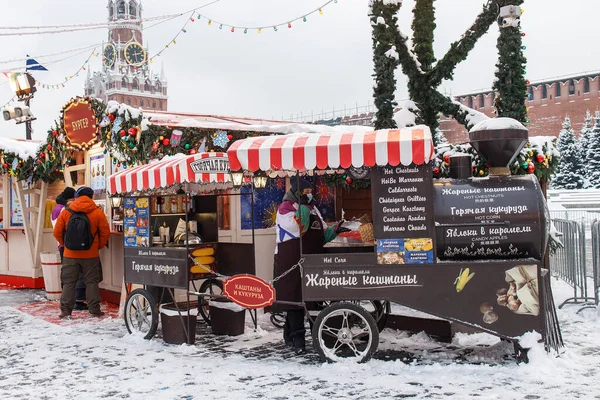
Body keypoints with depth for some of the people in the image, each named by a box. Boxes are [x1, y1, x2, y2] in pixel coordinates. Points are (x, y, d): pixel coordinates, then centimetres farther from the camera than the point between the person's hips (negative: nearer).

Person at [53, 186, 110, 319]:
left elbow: (57, 232, 1)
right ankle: (94, 310, 10)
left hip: (70, 254, 1)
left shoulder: (66, 212, -2)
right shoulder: (97, 213, -6)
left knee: (68, 282, 10)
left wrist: (65, 245, 15)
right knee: (91, 282, 9)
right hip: (91, 255, -1)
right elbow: (105, 232, -3)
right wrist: (98, 246, 11)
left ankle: (65, 310, 9)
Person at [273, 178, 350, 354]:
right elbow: (298, 228, -21)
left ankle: (289, 333, 23)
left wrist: (334, 230, 3)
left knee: (304, 298, 11)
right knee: (294, 297, -9)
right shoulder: (286, 207, -4)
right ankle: (297, 337, -5)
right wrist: (302, 205, -18)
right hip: (290, 261, -8)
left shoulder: (313, 209, 20)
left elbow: (322, 234, 21)